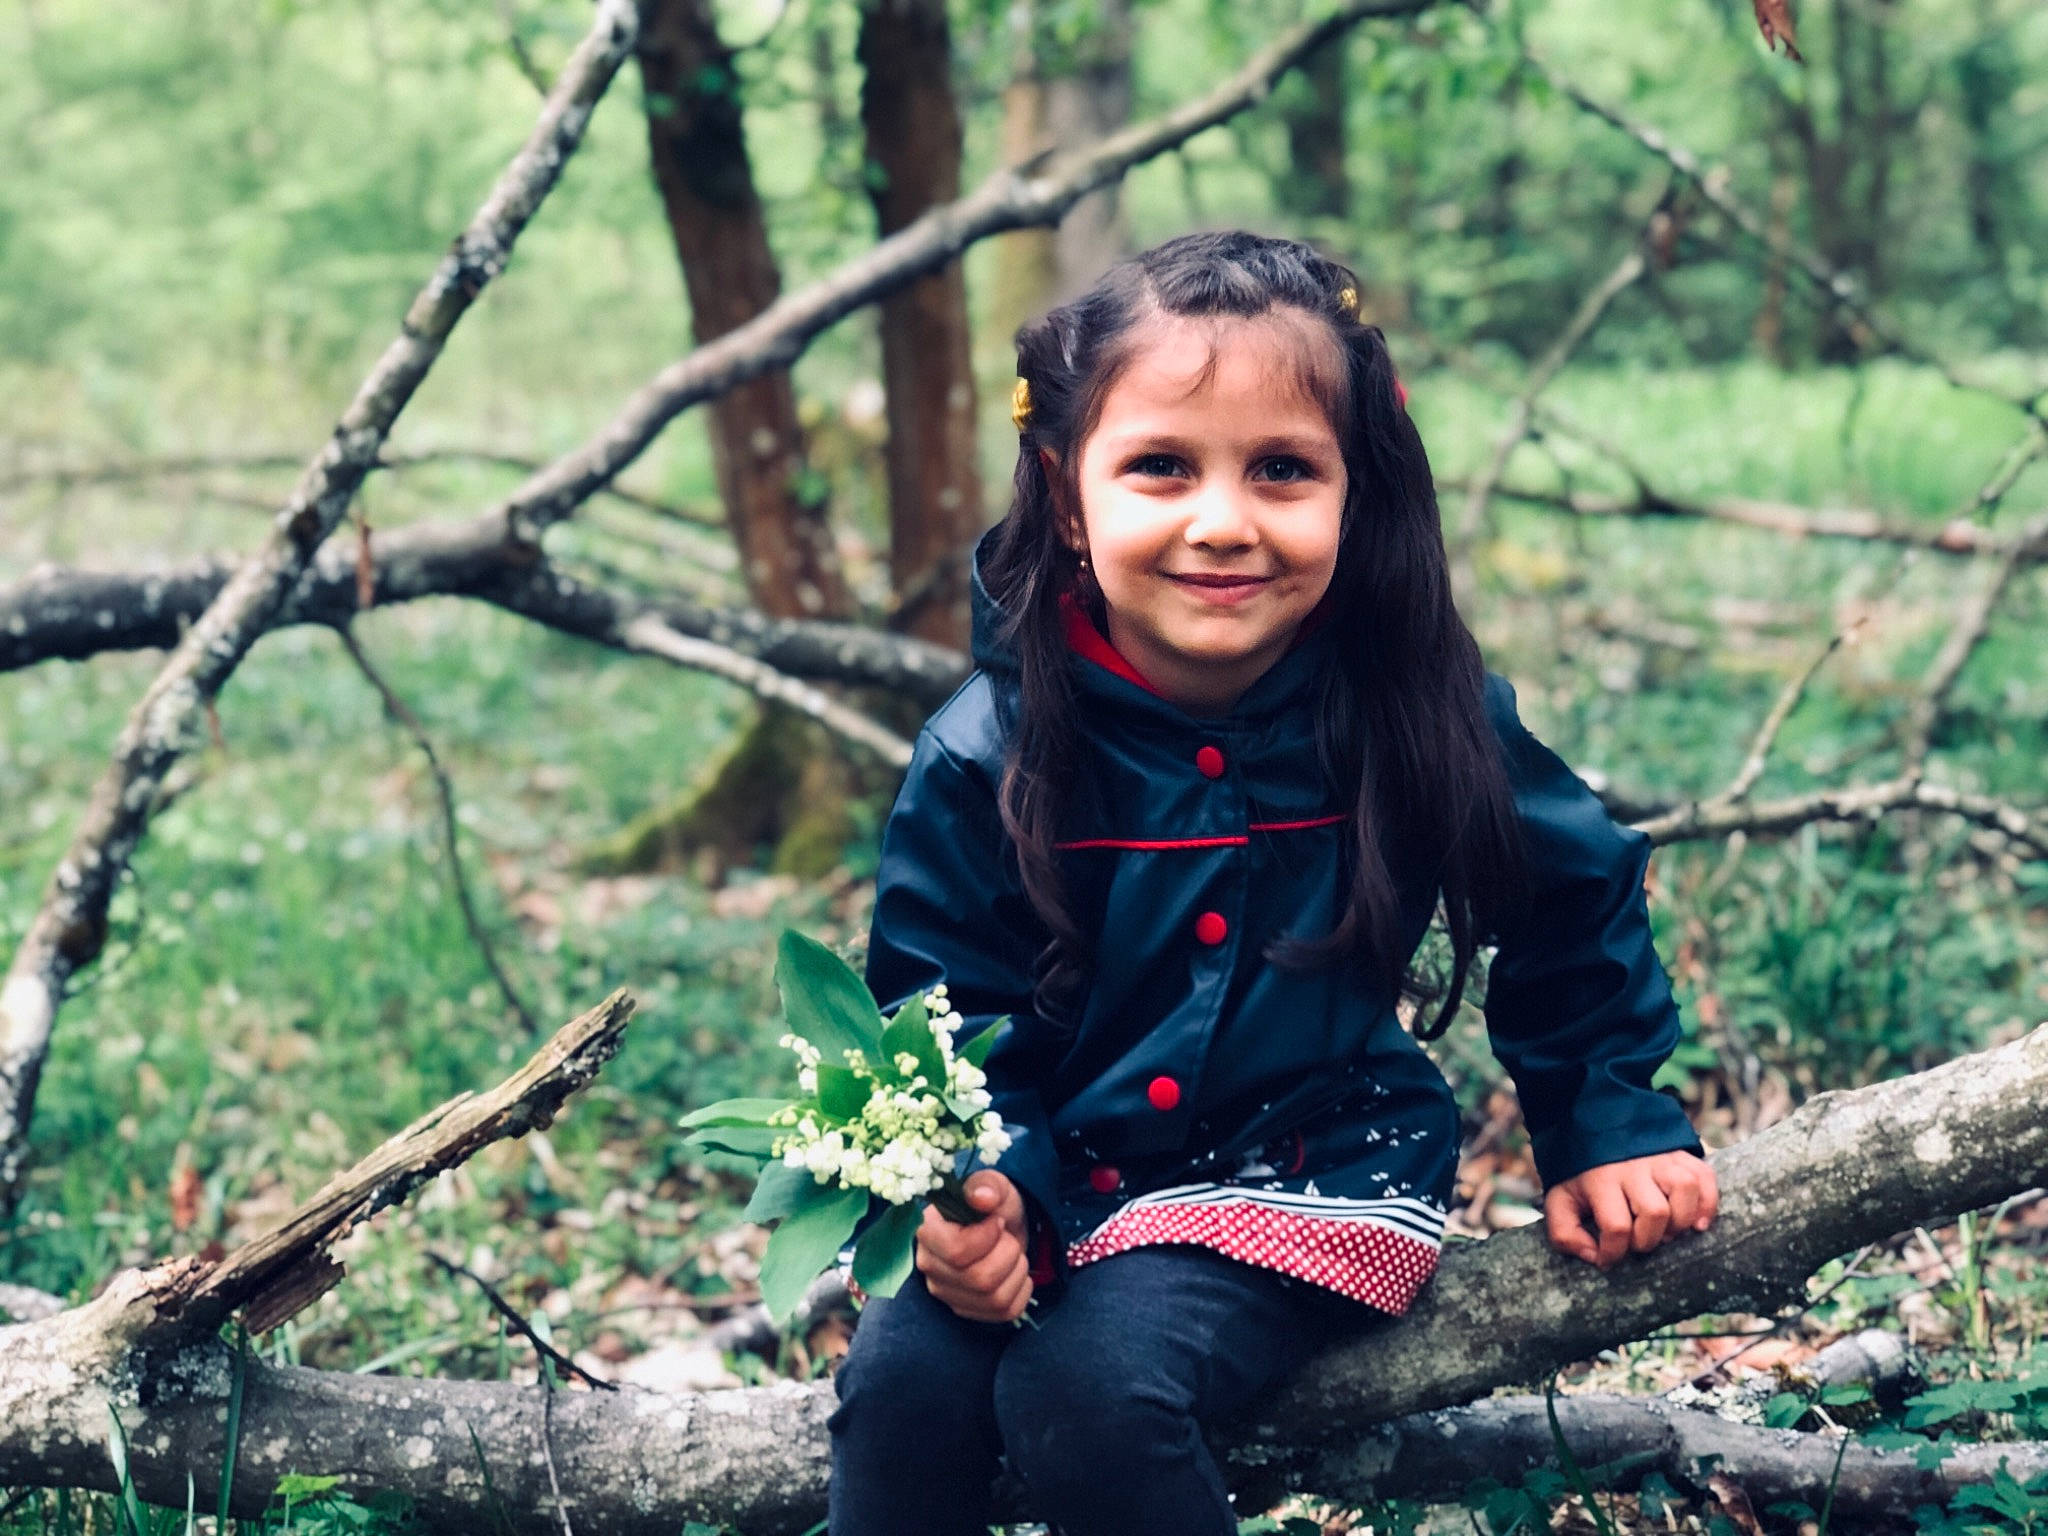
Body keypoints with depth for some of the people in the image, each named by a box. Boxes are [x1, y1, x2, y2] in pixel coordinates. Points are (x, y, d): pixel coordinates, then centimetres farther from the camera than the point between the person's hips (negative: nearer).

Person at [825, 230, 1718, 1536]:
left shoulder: (1418, 714, -11)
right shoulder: (988, 753, -12)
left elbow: (1575, 900, 6)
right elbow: (941, 1020, -5)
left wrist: (1611, 1124, 6)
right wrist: (975, 1184, -24)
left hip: (1318, 1160, -2)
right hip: (1064, 1170, 2)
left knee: (1091, 1384, -27)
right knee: (903, 1377, -23)